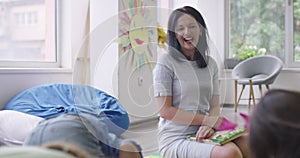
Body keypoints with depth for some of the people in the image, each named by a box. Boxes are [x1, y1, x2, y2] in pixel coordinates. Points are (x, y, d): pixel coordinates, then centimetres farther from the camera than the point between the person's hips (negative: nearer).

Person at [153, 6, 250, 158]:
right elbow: (165, 110, -9)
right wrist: (207, 120, -13)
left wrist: (209, 126, -13)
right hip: (175, 139, -5)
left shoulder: (211, 64, 12)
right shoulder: (166, 62, -4)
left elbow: (215, 106, 10)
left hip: (202, 135, 5)